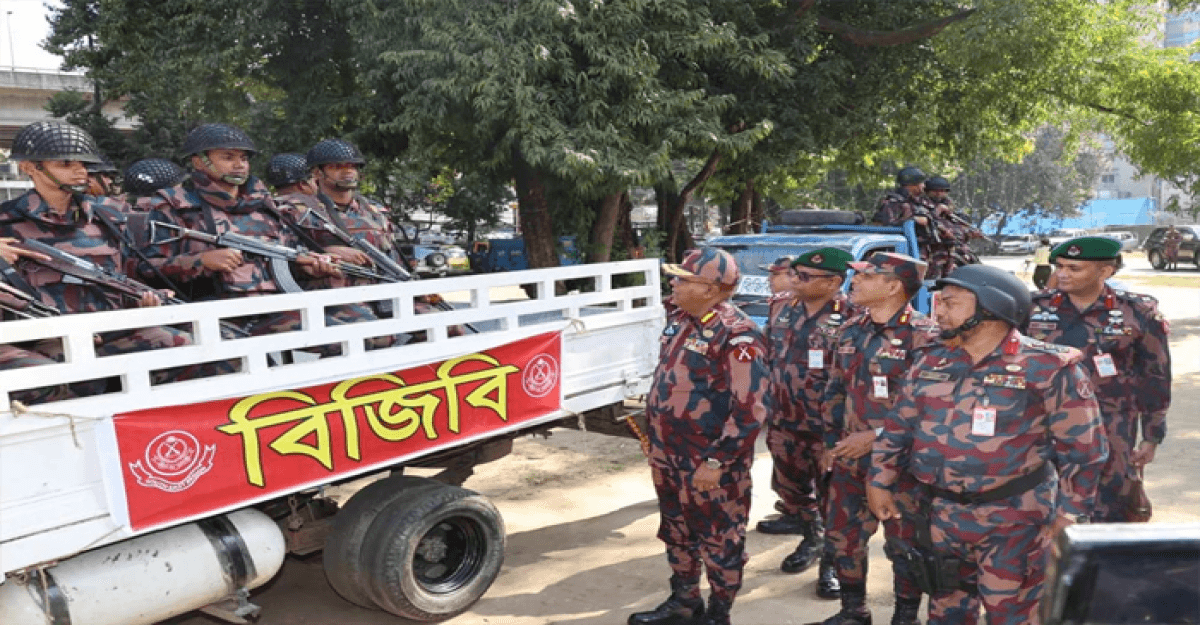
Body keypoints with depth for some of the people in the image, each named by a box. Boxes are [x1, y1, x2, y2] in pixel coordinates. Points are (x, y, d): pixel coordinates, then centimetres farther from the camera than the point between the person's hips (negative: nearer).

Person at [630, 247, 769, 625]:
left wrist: (717, 461, -22)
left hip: (708, 461, -8)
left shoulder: (736, 336, -21)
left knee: (719, 538, 9)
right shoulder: (678, 319, 5)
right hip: (668, 453, 8)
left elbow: (751, 409, -23)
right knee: (677, 531, 21)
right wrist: (651, 434, 19)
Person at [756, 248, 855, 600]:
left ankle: (832, 564, 23)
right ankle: (812, 540, 42)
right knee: (791, 488, 19)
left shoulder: (849, 319, -17)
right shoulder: (787, 312, 4)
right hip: (785, 424, 7)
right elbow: (769, 358, 15)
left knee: (832, 499, 6)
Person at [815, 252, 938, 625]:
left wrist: (877, 436, -19)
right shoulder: (852, 331, 7)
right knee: (841, 535, 14)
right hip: (850, 457, 7)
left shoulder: (922, 336, -15)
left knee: (903, 543, 8)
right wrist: (831, 441, 13)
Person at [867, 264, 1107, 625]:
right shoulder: (930, 361, 3)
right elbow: (898, 426, 10)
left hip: (1013, 519, -5)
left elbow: (1082, 447, -9)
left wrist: (1070, 513, -9)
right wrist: (881, 481, 9)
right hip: (941, 513, 5)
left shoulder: (1047, 368, -13)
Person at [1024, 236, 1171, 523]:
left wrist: (1152, 437, 4)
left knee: (1112, 512, 2)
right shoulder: (1033, 308, 0)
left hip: (1112, 435, -2)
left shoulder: (1138, 314, -3)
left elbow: (1156, 380, 4)